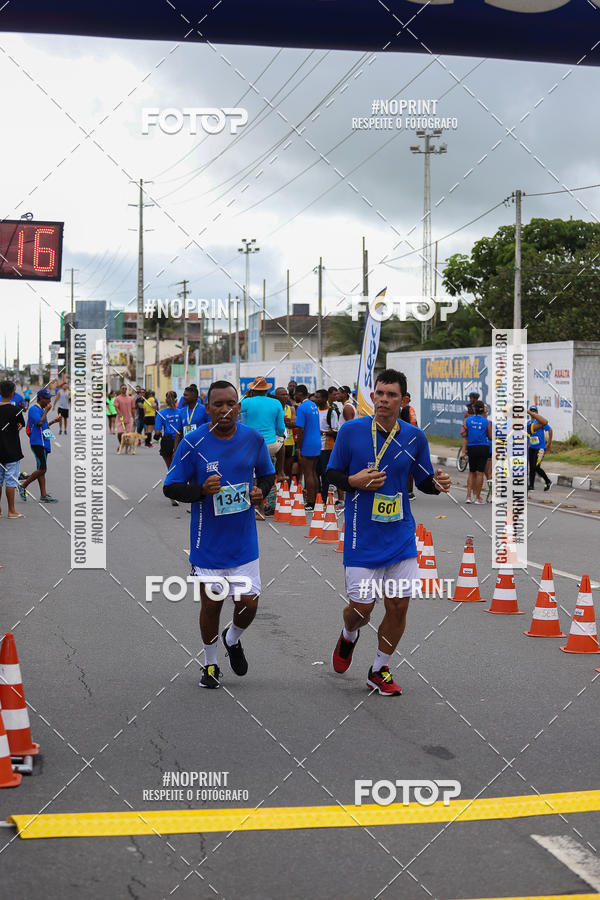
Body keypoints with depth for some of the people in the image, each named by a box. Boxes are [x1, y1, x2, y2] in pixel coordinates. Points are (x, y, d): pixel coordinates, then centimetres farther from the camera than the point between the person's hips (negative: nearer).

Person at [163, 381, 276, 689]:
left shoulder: (254, 439, -2)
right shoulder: (193, 443, -11)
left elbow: (267, 474, 15)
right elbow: (171, 488, -6)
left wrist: (261, 491, -7)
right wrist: (201, 490, -24)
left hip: (244, 539, 2)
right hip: (208, 542, -2)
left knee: (249, 603, 1)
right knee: (211, 603, 7)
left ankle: (233, 640, 36)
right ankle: (210, 664, 30)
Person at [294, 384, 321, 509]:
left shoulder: (301, 408, -15)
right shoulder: (313, 405, 12)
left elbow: (301, 430, -18)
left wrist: (298, 447, -12)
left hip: (307, 446, -8)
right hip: (317, 444, 8)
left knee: (308, 474, -4)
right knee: (313, 473, 13)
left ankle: (310, 504, -4)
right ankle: (314, 501, 16)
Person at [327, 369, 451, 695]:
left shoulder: (414, 437, 1)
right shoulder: (351, 430, -5)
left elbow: (424, 481, 11)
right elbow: (332, 474, 3)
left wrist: (439, 484, -11)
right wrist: (354, 481, -18)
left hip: (401, 536, 2)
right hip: (362, 537, -2)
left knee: (398, 606, 2)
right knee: (361, 608, -1)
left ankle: (379, 671, 23)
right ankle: (348, 636, 37)